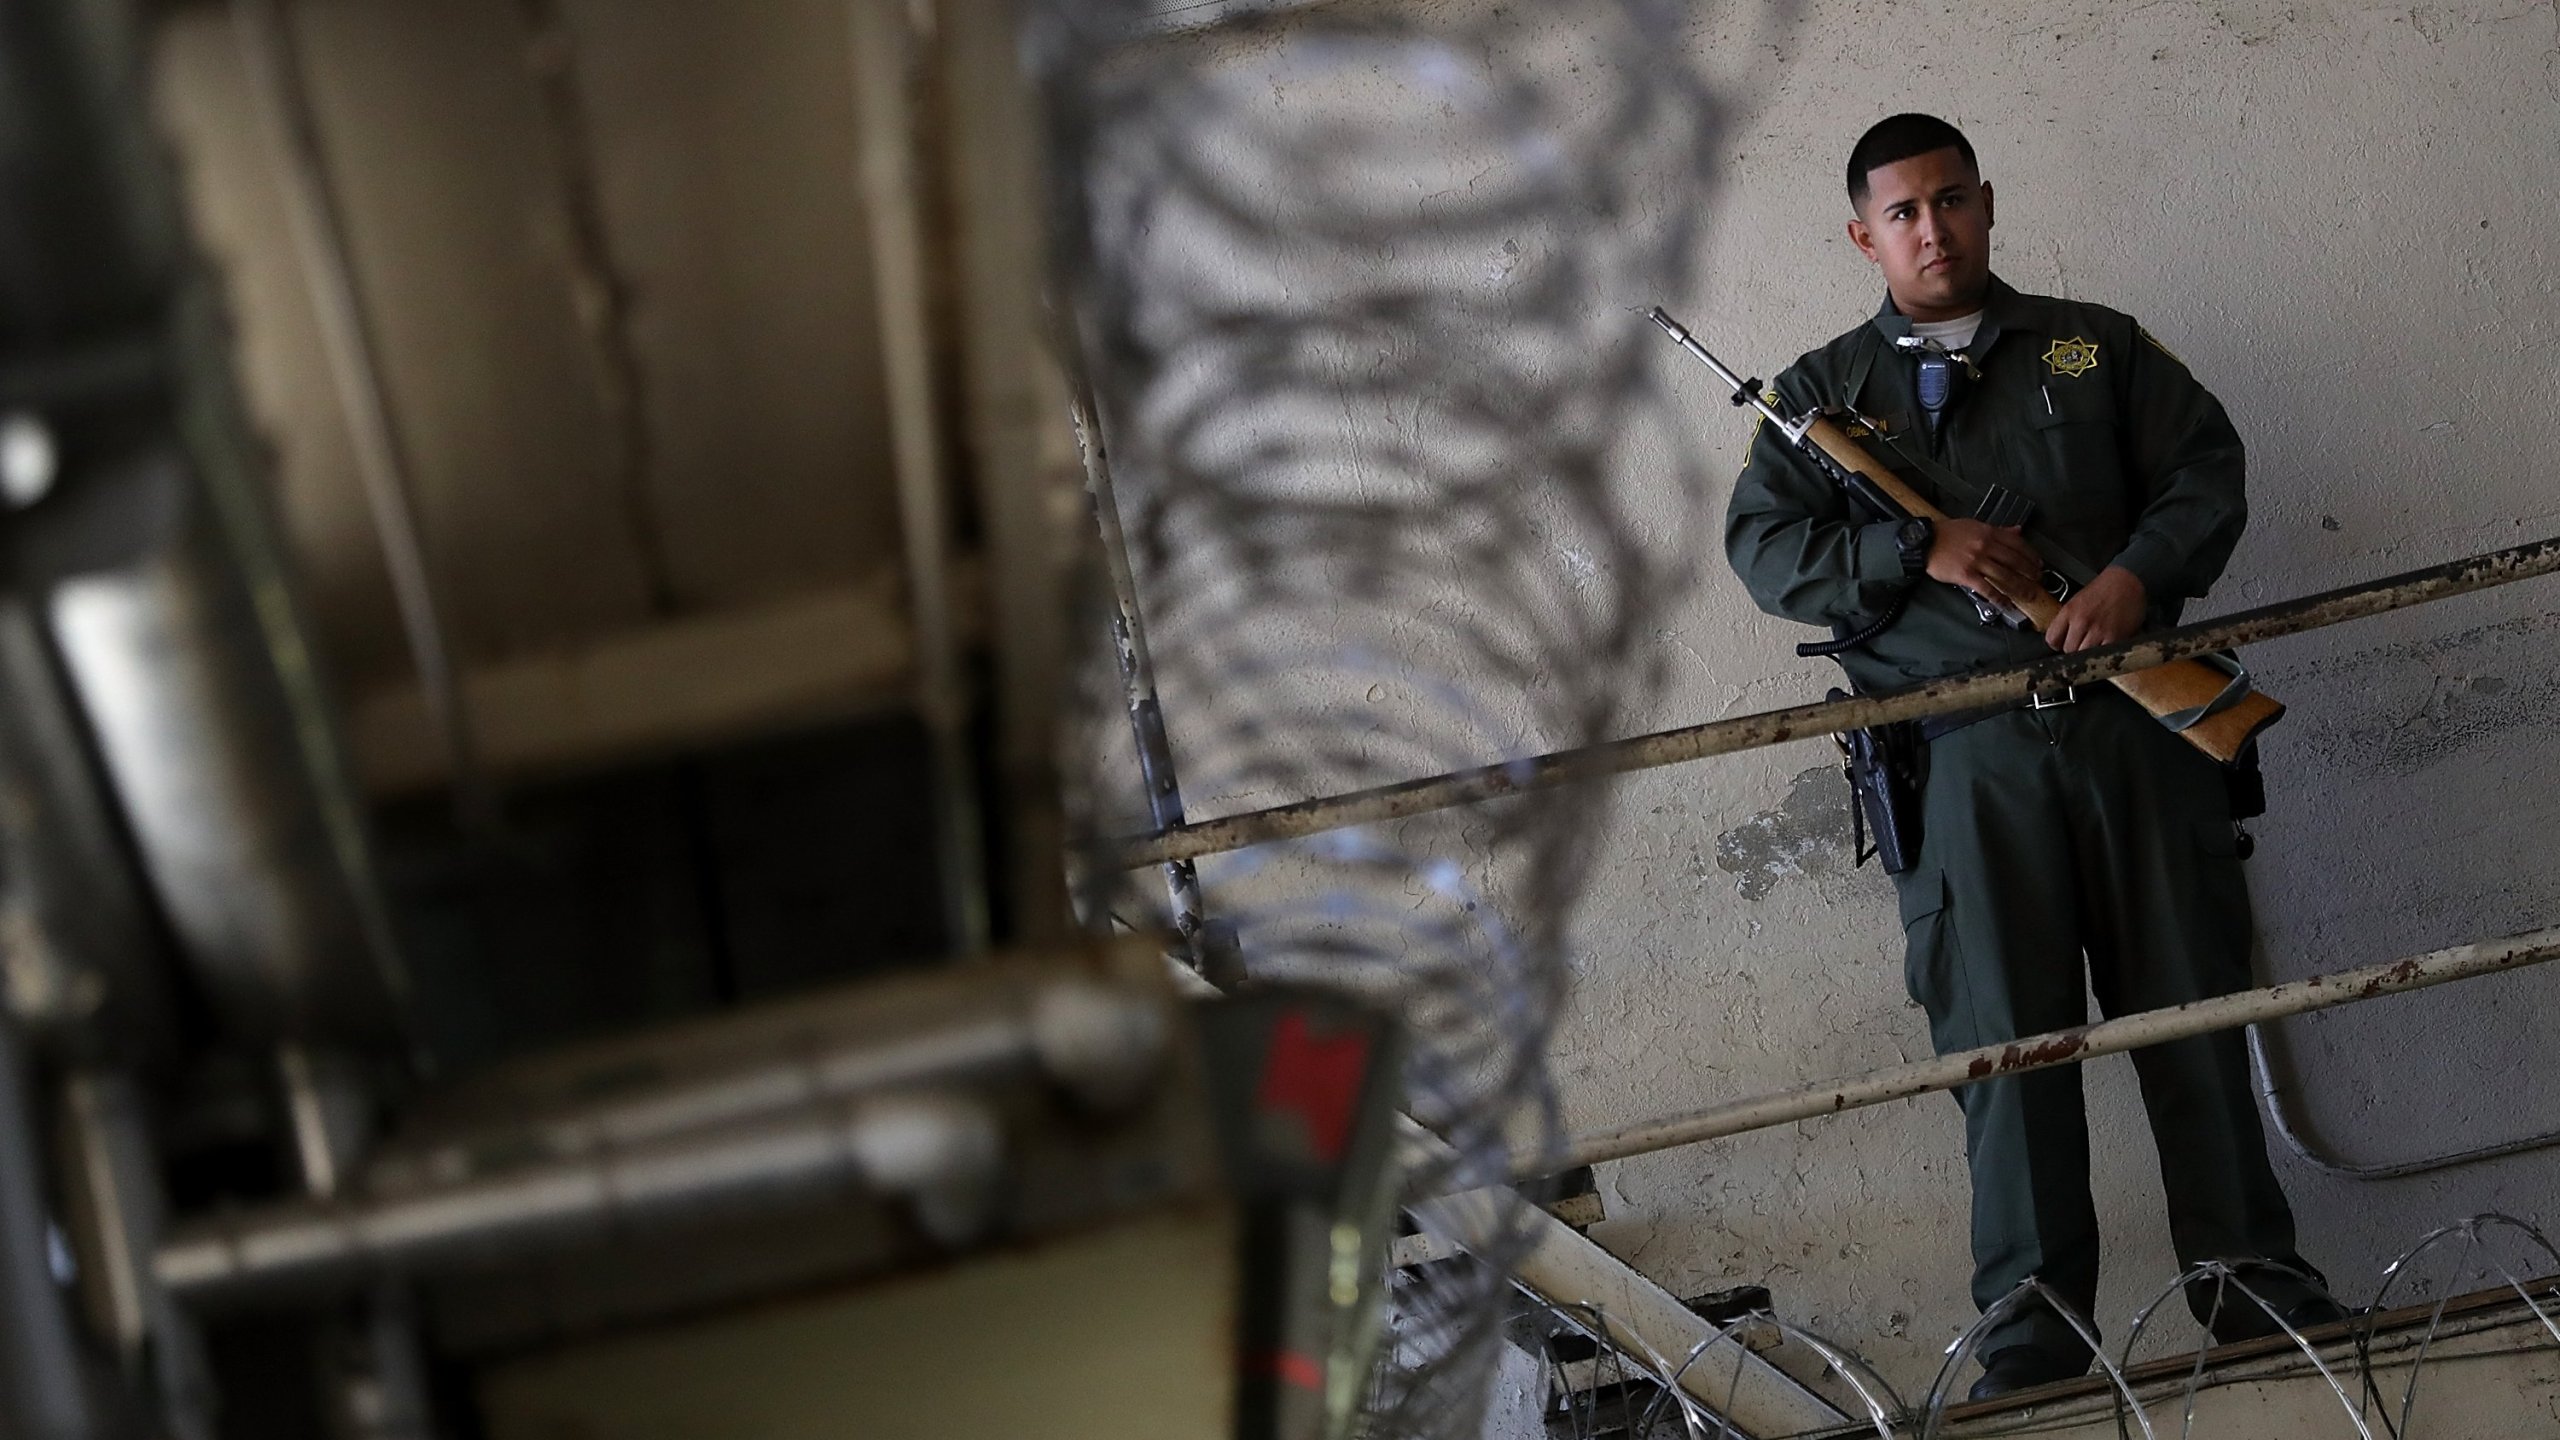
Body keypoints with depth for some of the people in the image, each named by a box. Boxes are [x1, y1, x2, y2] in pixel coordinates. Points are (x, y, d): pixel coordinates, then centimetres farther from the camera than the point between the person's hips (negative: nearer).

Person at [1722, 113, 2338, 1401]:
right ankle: (2033, 1331, -1)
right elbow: (1762, 546, 5)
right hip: (1960, 753, -1)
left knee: (2191, 1003, 2)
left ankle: (2255, 1286, 11)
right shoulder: (1823, 390, 14)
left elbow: (2207, 467, 9)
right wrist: (1918, 553, -10)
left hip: (2132, 723, 1)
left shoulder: (2096, 348, 17)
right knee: (2003, 1033, -4)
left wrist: (2142, 572, -11)